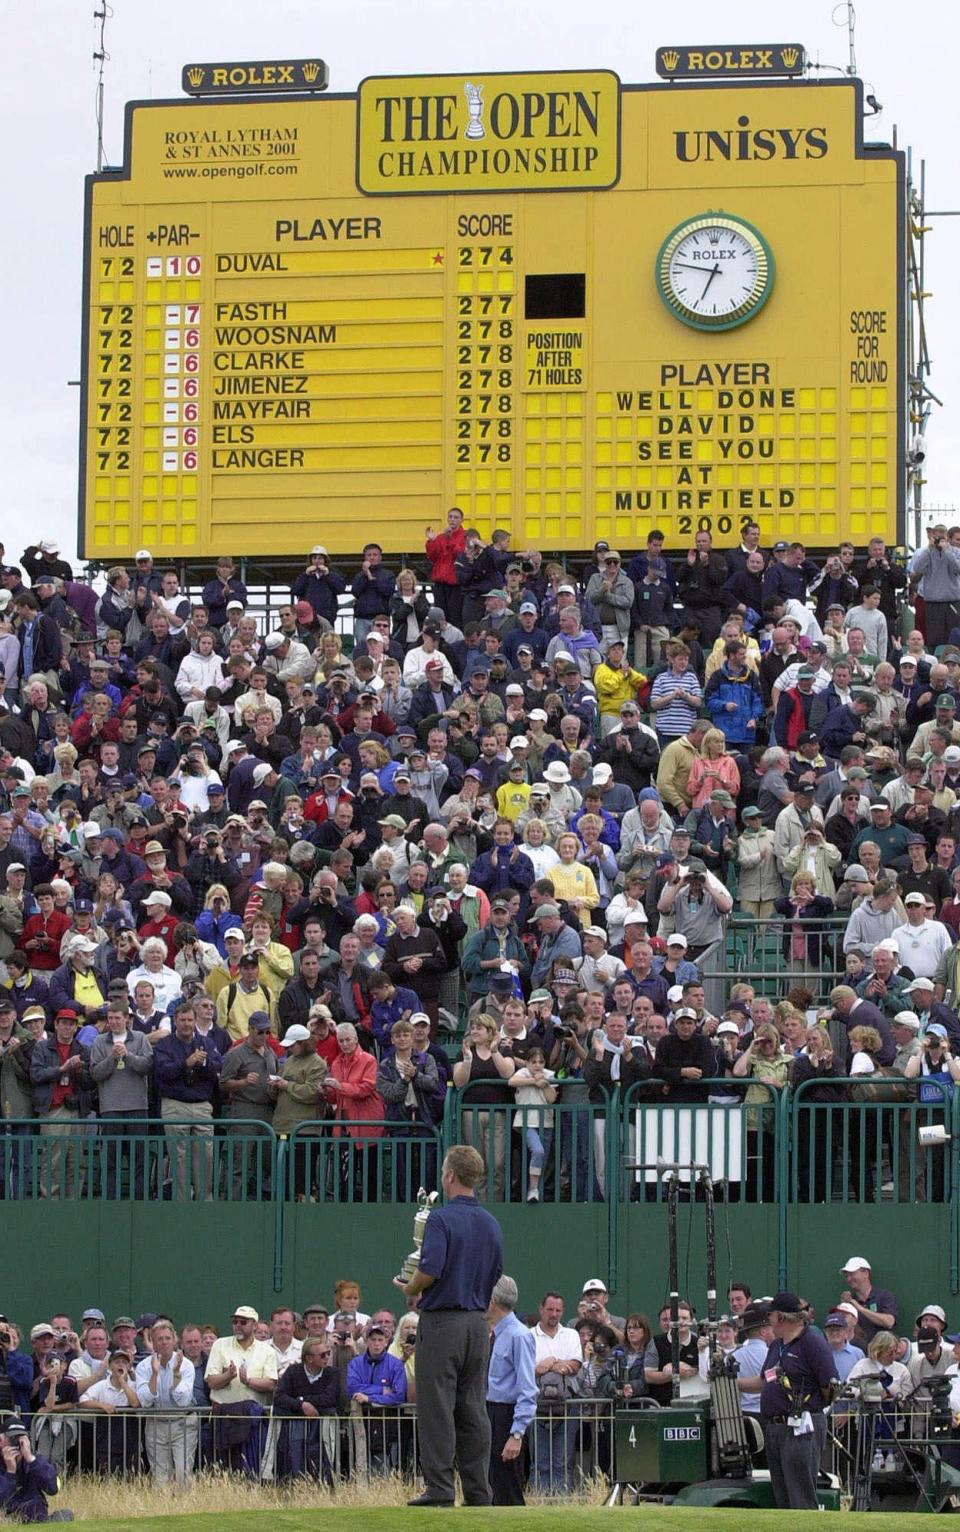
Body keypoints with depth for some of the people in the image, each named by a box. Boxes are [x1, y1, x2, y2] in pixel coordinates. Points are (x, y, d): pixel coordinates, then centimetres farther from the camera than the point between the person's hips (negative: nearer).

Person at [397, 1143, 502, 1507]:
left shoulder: (442, 1218, -12)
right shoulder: (491, 1224, 10)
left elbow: (430, 1270, -21)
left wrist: (409, 1289, -2)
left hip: (442, 1322, -7)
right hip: (478, 1323, 7)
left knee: (437, 1409, -4)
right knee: (473, 1409, 8)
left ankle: (439, 1488, -8)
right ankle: (478, 1490, 6)